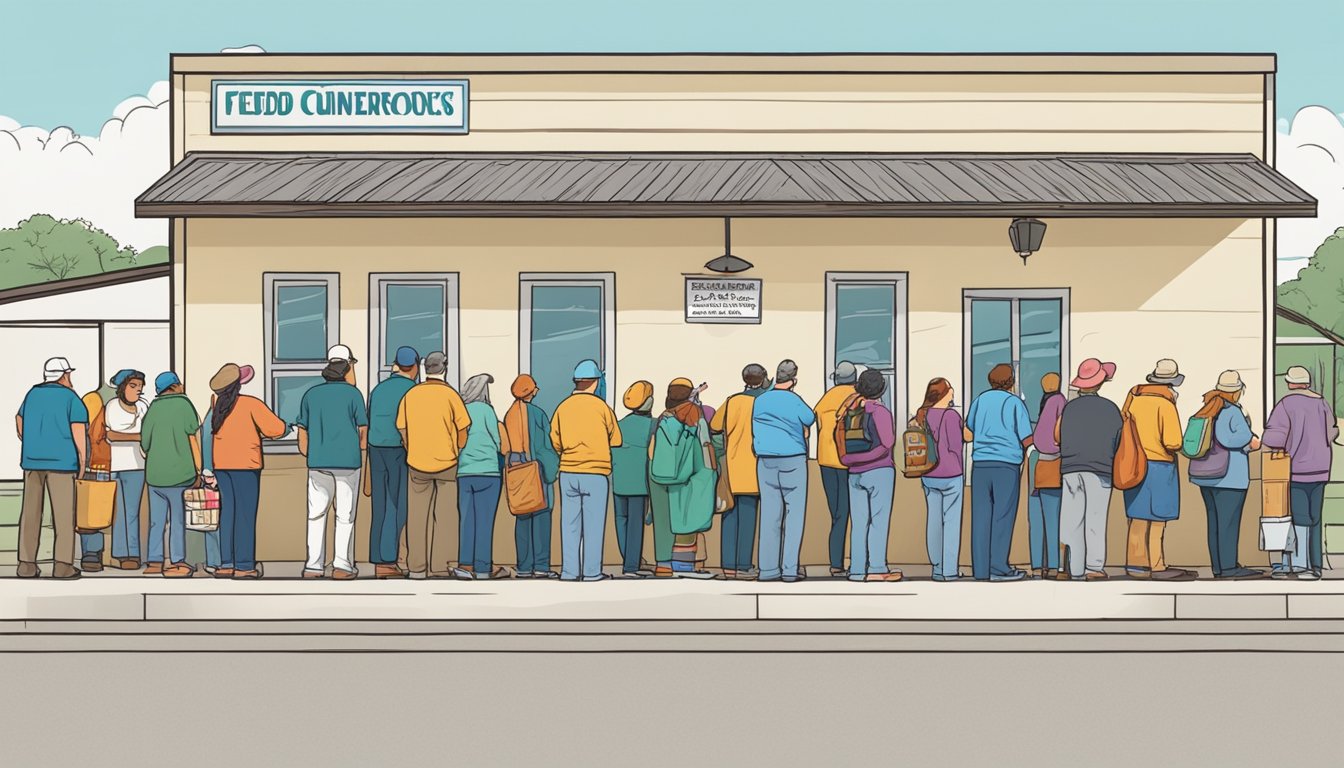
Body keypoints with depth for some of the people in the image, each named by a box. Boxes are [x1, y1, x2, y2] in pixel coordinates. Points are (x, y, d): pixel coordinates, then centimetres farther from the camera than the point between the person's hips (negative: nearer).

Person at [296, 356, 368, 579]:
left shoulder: (311, 395, 5)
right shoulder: (353, 394, -3)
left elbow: (303, 432, 7)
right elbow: (363, 431, -1)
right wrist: (361, 455, 16)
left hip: (318, 462, 2)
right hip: (348, 461, -2)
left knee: (316, 514, 8)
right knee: (345, 515, 5)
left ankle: (314, 566, 5)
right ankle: (342, 565, 5)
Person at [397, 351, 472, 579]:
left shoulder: (411, 395, 2)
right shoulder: (450, 395, -7)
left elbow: (403, 430, 6)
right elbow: (463, 431, -3)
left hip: (417, 464, 3)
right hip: (447, 464, -3)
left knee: (417, 516, 10)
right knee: (442, 517, 4)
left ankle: (416, 567, 13)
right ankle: (438, 568, 4)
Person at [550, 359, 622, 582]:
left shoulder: (563, 407, 3)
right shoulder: (601, 406, -5)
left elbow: (555, 441, 7)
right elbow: (616, 440, 3)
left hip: (568, 472, 3)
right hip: (595, 473, -3)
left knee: (570, 522, 7)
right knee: (593, 522, 2)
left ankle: (569, 570, 7)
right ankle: (592, 571, 2)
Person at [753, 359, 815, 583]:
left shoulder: (760, 401, 5)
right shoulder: (794, 401, -9)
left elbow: (755, 432, 11)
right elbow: (810, 419, 1)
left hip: (765, 462, 4)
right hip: (793, 460, -4)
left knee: (769, 515, 6)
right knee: (794, 514, 1)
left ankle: (768, 568, 5)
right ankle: (790, 568, -3)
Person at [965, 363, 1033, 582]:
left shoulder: (980, 400, 9)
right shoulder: (1015, 403, -3)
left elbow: (969, 431, 22)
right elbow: (1027, 440, -4)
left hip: (980, 463, 4)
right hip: (1007, 464, -4)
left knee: (981, 516, 5)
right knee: (1003, 516, 0)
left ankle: (980, 568, 5)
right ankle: (998, 567, -2)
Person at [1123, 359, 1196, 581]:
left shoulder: (1134, 397, 6)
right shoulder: (1165, 404, -13)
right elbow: (1173, 442, -18)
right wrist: (1177, 445, 3)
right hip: (1158, 465, -6)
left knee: (1138, 516, 10)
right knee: (1157, 518, 0)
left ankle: (1136, 564, 13)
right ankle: (1157, 566, 2)